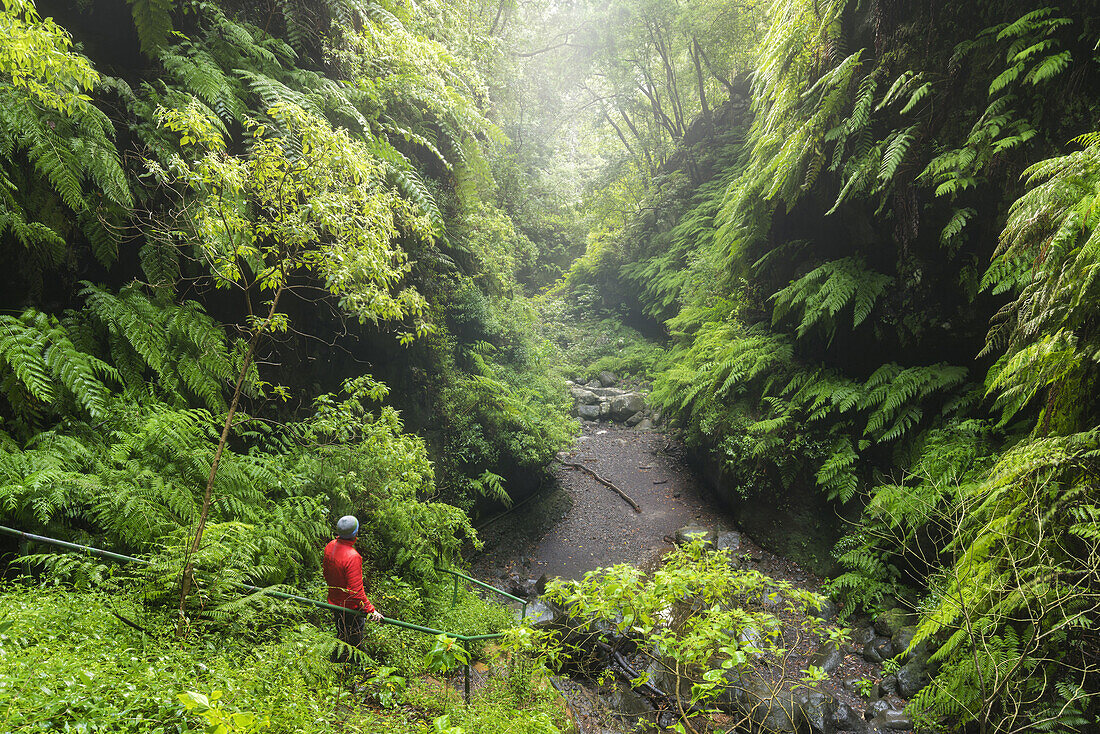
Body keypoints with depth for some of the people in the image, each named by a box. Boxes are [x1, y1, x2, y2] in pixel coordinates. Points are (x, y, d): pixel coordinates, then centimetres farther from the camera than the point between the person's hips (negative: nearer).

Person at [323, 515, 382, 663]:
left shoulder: (330, 546, -7)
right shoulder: (352, 556, -33)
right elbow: (356, 591, -30)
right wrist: (370, 610, -25)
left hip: (334, 601, 8)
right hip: (350, 607, -8)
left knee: (341, 635, 27)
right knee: (354, 642, 10)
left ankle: (335, 662, 43)